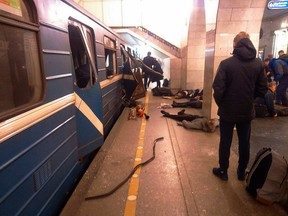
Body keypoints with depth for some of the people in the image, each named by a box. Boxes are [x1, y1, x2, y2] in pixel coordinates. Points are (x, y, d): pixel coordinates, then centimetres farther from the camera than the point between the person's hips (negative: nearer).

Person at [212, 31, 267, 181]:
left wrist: (221, 104, 1)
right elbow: (262, 89, 0)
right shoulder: (258, 64, -4)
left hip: (228, 111, -3)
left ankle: (223, 171, 25)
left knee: (225, 142, 11)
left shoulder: (226, 63, -15)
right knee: (244, 143, 17)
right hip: (247, 111, 3)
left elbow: (218, 88, -17)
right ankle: (242, 172, 32)